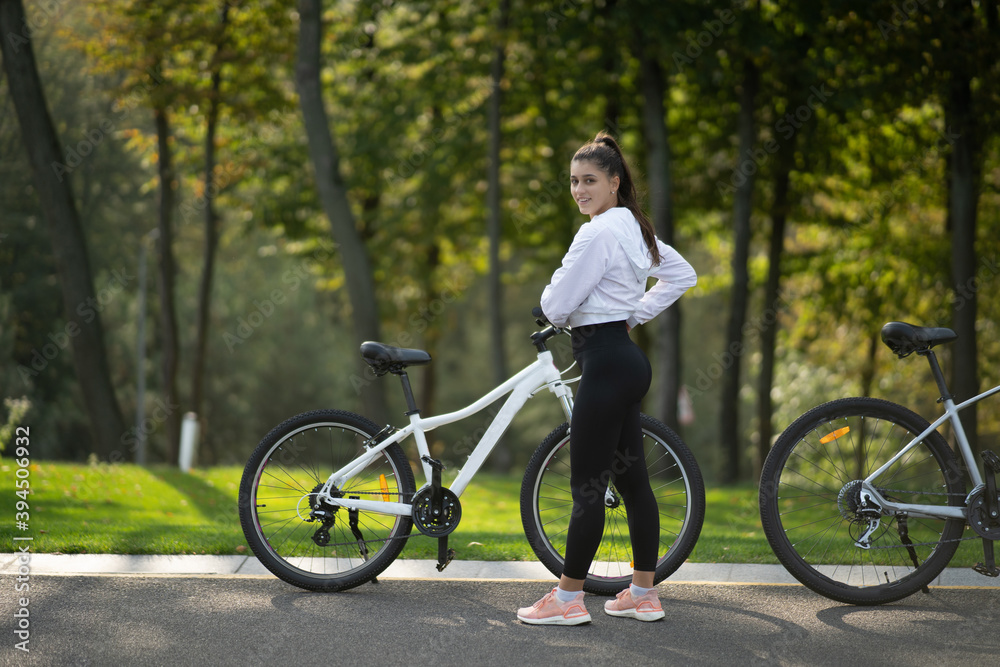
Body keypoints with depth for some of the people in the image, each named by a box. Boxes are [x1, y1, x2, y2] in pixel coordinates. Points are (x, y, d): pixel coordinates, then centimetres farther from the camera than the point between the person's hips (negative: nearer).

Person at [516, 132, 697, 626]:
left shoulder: (599, 233, -16)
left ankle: (568, 599, 3)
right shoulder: (634, 228, 12)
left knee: (587, 486, -4)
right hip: (626, 360, 10)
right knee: (632, 478, 12)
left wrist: (552, 294, 6)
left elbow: (556, 307, -17)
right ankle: (644, 594, 18)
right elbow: (683, 276, 24)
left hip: (605, 364, -10)